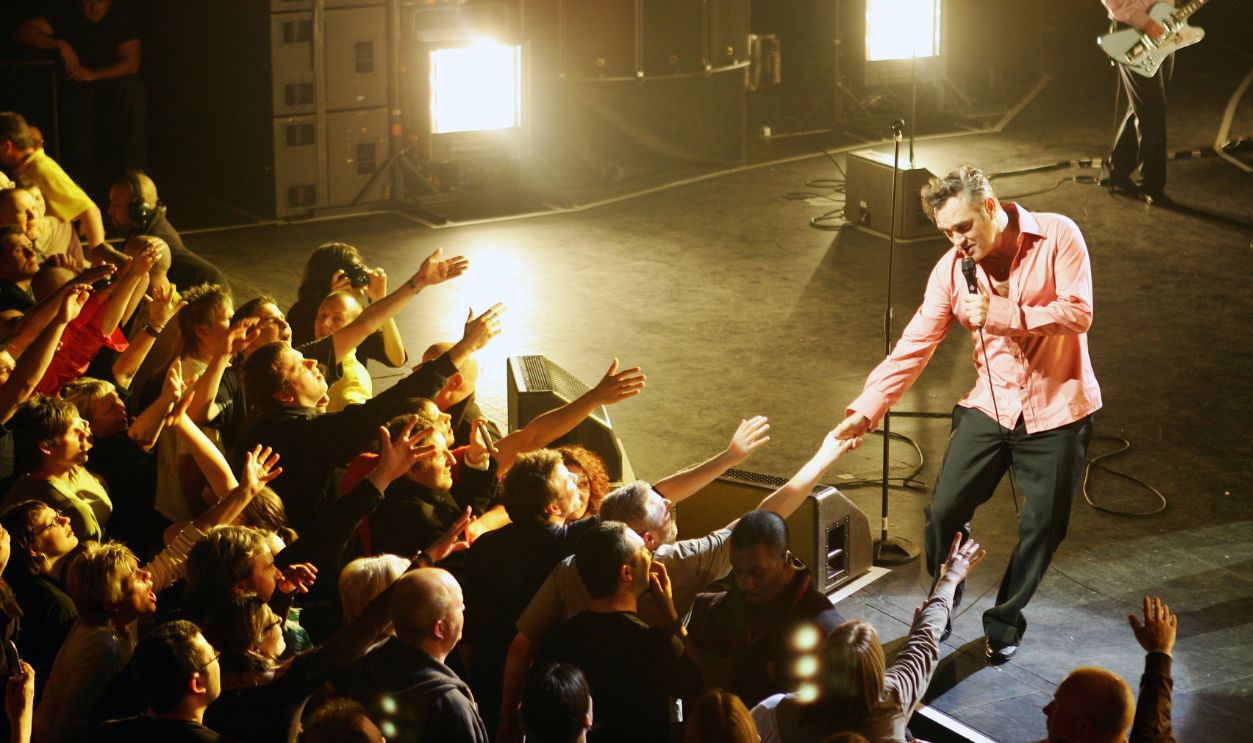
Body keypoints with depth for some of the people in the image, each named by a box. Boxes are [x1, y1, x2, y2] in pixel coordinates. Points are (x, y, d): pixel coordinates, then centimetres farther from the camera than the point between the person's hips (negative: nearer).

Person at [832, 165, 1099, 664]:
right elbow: (912, 348, -8)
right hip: (990, 407, 2)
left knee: (1043, 524, 7)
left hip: (1056, 411, -2)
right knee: (945, 511, 0)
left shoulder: (1057, 237, -14)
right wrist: (864, 412, -17)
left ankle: (1005, 620, 29)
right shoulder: (952, 269, -6)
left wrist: (1001, 314, -29)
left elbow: (1079, 313, -20)